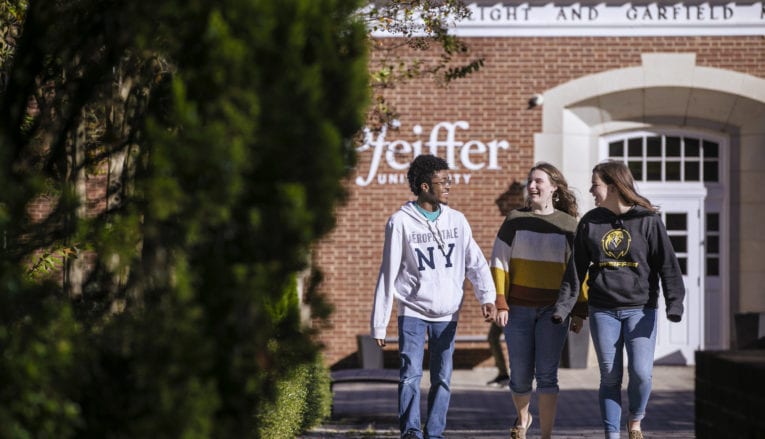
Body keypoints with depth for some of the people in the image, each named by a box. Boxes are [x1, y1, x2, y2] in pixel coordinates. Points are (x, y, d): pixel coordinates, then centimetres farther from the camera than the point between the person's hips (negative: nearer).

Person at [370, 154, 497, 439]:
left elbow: (475, 262, 0)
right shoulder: (401, 222, -5)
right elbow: (387, 275, -4)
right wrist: (379, 324, -4)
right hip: (413, 311, -3)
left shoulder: (456, 220, 5)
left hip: (447, 314, 3)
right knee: (411, 375, -14)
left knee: (442, 378, 5)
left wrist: (487, 297, -19)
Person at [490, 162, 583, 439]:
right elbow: (499, 263, 2)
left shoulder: (569, 225, 4)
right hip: (518, 309, 1)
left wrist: (579, 312, 1)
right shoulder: (515, 220, 4)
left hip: (553, 310, -1)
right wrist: (500, 304, -6)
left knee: (546, 374, -7)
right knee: (520, 375, 5)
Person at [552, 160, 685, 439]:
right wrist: (564, 305, 1)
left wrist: (675, 302, -15)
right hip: (603, 311, 2)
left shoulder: (648, 221, -3)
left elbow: (667, 264, -4)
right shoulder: (590, 222, 6)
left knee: (641, 372, -11)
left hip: (640, 309, -2)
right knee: (610, 377, 2)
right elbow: (576, 268, 9)